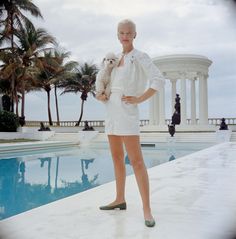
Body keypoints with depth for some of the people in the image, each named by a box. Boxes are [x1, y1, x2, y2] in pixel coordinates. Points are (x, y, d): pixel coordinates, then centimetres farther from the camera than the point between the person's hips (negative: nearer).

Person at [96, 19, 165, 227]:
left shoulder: (140, 57, -5)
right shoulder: (116, 59, 17)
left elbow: (159, 81, -18)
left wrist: (139, 99, -18)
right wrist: (100, 95, 7)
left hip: (127, 112, -8)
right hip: (112, 112, 8)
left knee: (136, 160, -12)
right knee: (117, 157, 12)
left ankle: (147, 209, -9)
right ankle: (120, 199, 23)